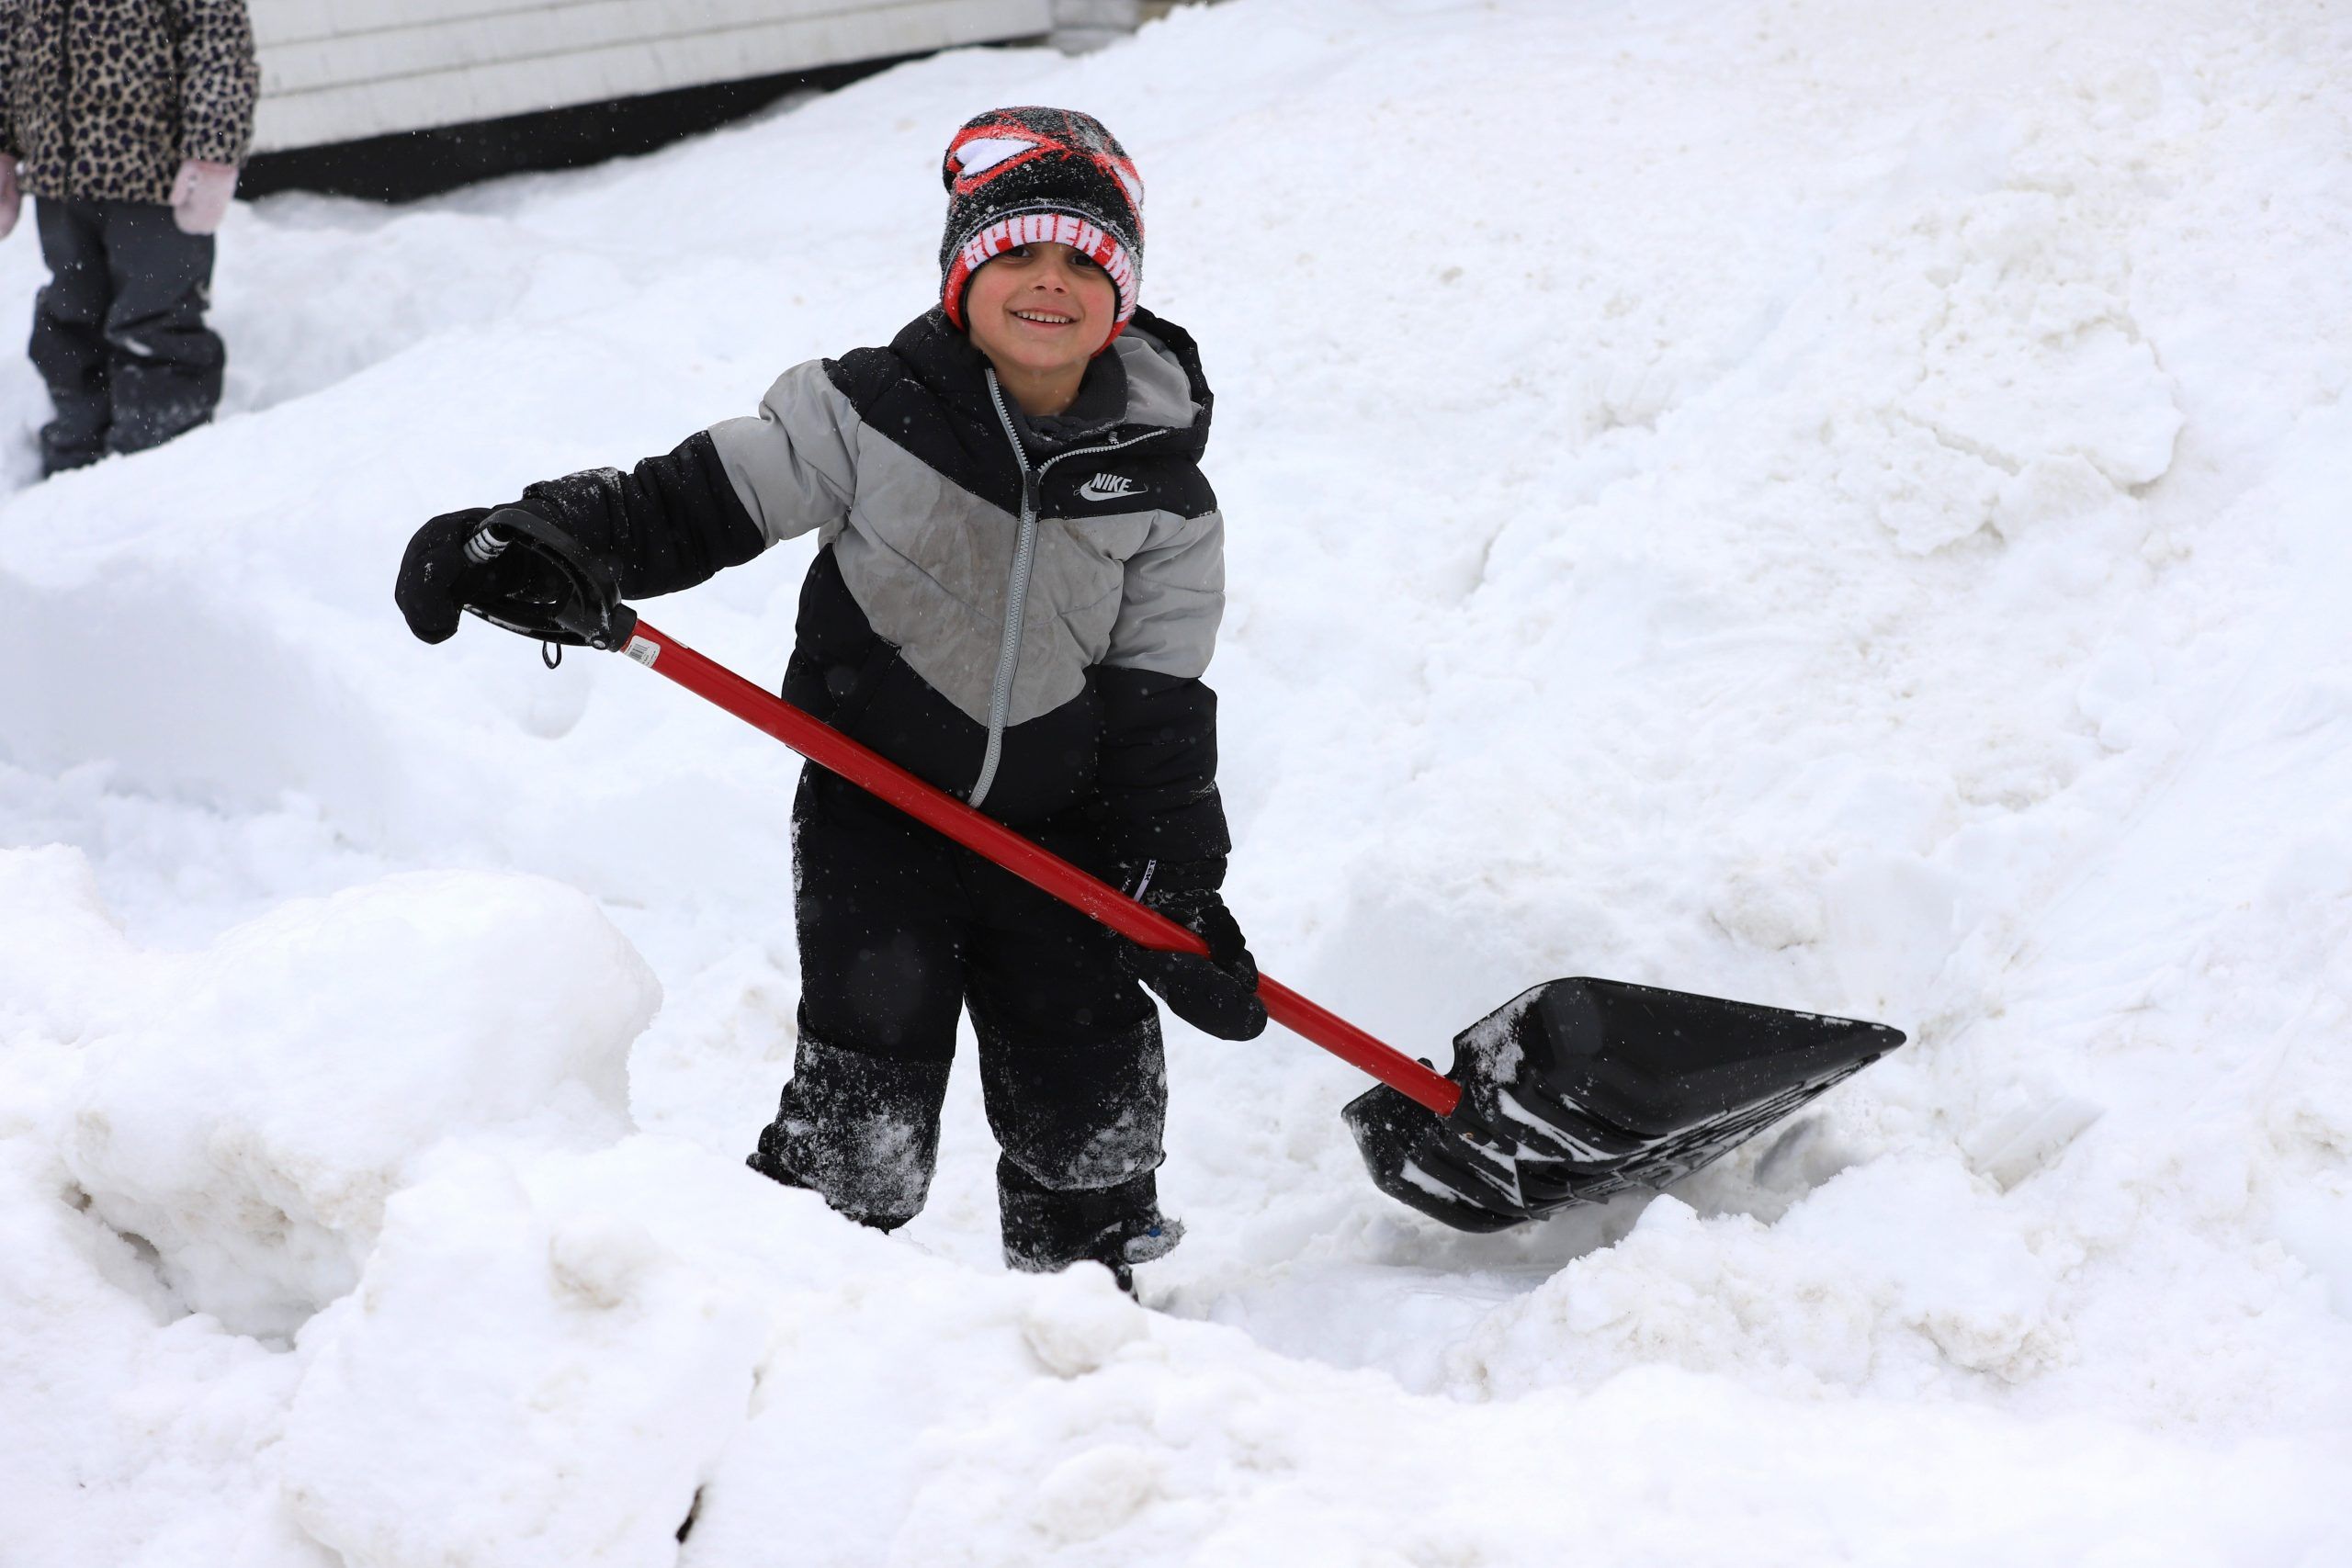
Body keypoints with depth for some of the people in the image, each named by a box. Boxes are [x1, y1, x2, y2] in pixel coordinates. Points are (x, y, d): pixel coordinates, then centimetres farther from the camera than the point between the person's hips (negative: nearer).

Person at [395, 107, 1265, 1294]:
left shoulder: (1158, 496, -3)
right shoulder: (871, 414, -10)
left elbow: (1159, 713, 0)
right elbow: (690, 504, -9)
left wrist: (1181, 891, -6)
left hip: (1055, 834, 2)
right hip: (874, 810, -2)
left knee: (1091, 1109, 5)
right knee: (862, 1109, -10)